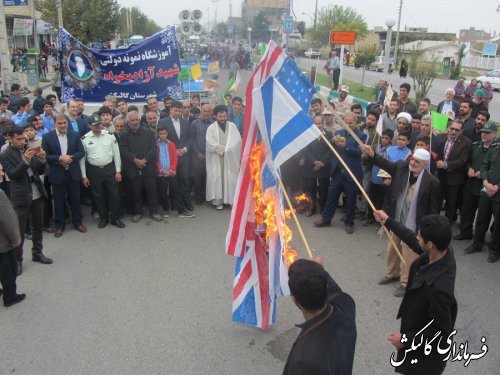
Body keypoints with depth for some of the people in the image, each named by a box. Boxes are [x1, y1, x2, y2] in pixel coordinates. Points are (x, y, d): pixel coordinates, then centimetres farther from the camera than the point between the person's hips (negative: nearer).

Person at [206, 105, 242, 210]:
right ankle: (218, 201, 4)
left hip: (230, 158, 2)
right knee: (217, 178, 0)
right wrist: (225, 148, -11)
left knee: (231, 178, 1)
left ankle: (231, 199, 8)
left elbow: (238, 140, -3)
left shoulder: (232, 126, 5)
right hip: (216, 159, -1)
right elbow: (211, 144, -10)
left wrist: (228, 149, -14)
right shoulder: (211, 128, -1)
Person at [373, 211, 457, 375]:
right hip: (419, 327, 8)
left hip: (426, 350, -8)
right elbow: (414, 242, 3)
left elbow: (441, 332, -29)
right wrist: (388, 221, 9)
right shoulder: (444, 251, -19)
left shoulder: (440, 287, -42)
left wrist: (406, 340, -19)